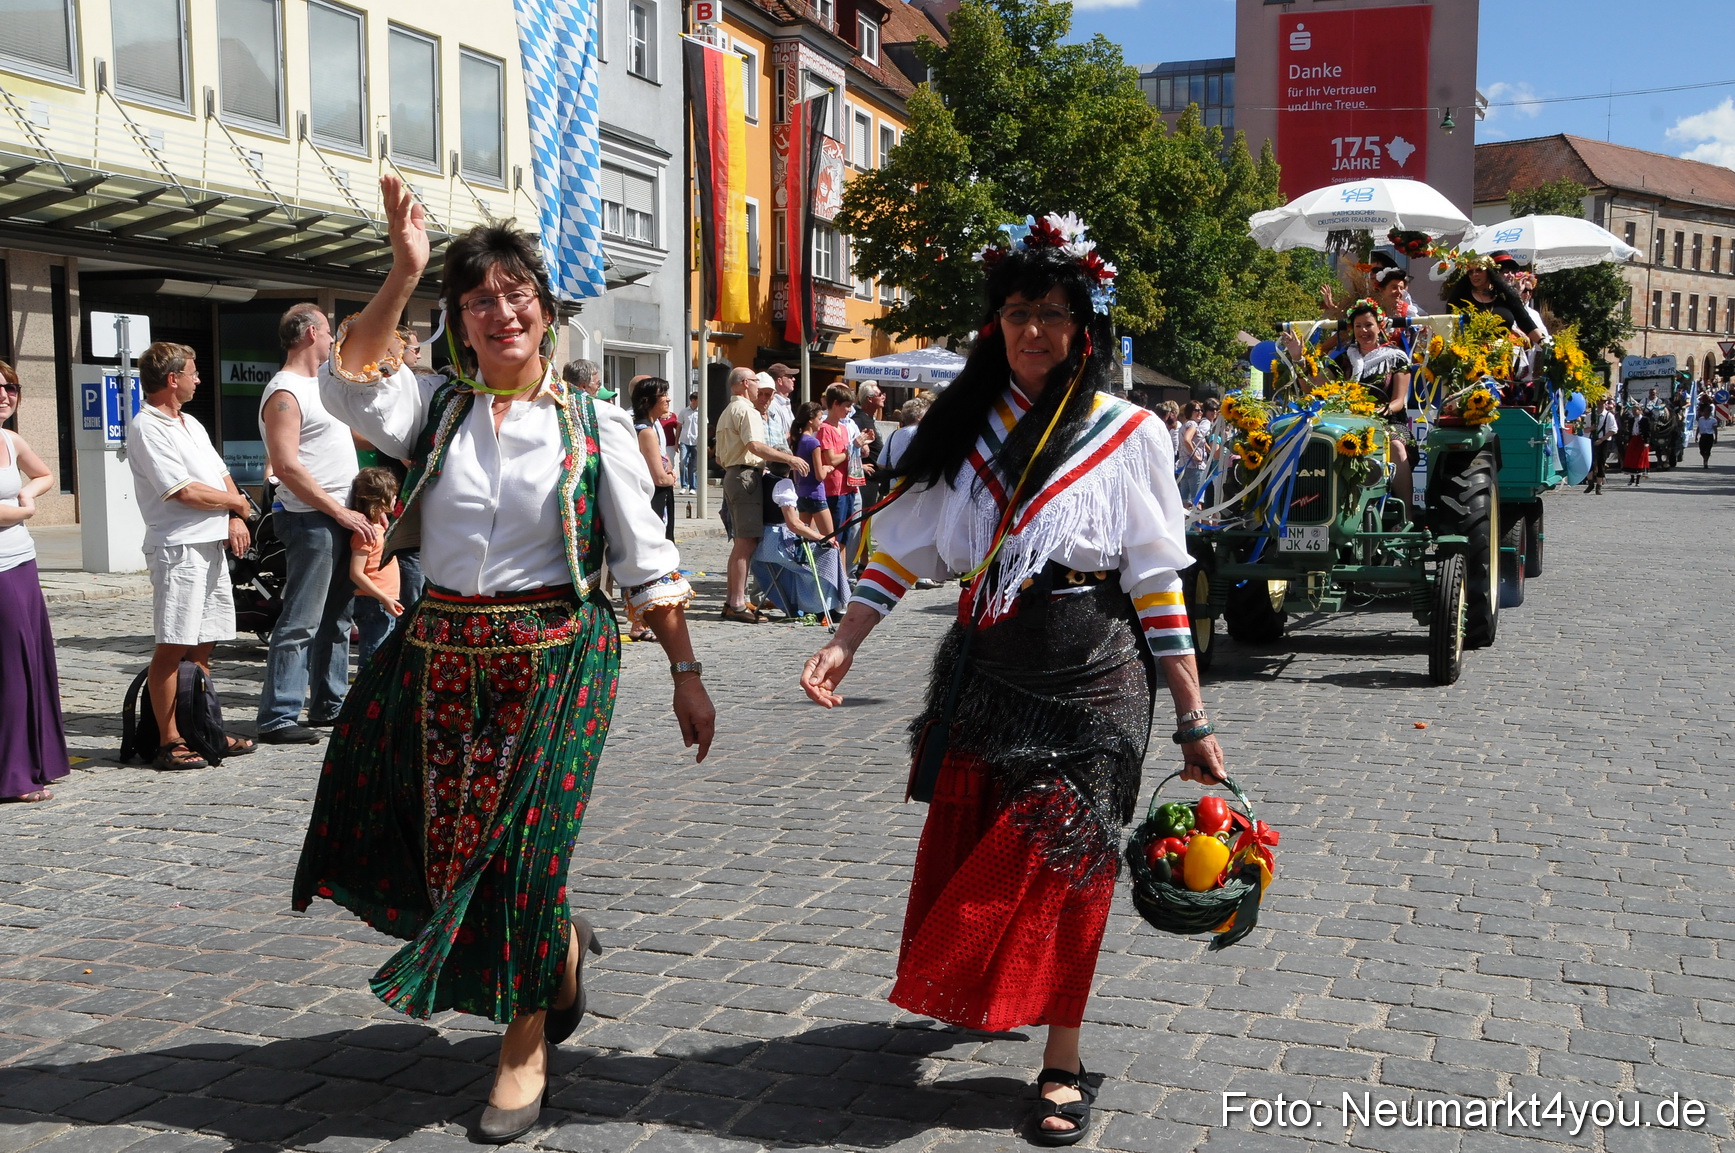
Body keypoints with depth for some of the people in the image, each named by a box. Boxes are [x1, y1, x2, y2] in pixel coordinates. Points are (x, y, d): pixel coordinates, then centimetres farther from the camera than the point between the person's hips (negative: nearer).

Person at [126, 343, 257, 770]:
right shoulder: (146, 428, -9)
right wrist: (237, 503, -2)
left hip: (212, 544, 9)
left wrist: (236, 521, 1)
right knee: (173, 647, -6)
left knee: (203, 646, 12)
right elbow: (183, 491, -16)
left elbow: (222, 475, 19)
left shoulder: (190, 424, 20)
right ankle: (169, 743, -2)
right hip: (177, 546, -9)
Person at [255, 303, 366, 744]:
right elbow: (287, 467, -20)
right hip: (311, 520, -10)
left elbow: (350, 436, 33)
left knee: (336, 618, 14)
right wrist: (339, 511, -20)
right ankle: (278, 718, -6)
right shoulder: (284, 393, -13)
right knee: (300, 622, -9)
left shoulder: (320, 385, 18)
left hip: (343, 517, 10)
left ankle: (329, 705, 23)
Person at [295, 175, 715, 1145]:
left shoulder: (594, 425, 0)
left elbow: (647, 563, 0)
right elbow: (350, 379, -14)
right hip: (444, 656, 3)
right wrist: (405, 273, -23)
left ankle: (526, 1049, 20)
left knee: (525, 845, 0)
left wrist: (687, 674, -2)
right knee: (447, 845, 8)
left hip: (556, 659, -3)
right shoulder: (436, 411, 6)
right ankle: (561, 941, 39)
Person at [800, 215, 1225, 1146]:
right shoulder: (963, 426, 6)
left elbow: (1159, 585, -4)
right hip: (985, 675, 4)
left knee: (1061, 861, -3)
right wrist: (842, 645, -5)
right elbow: (905, 547, 6)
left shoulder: (1128, 434, -3)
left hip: (1090, 682, -3)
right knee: (965, 853, 9)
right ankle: (973, 992, 35)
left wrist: (1193, 721, -4)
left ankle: (1061, 1064, 9)